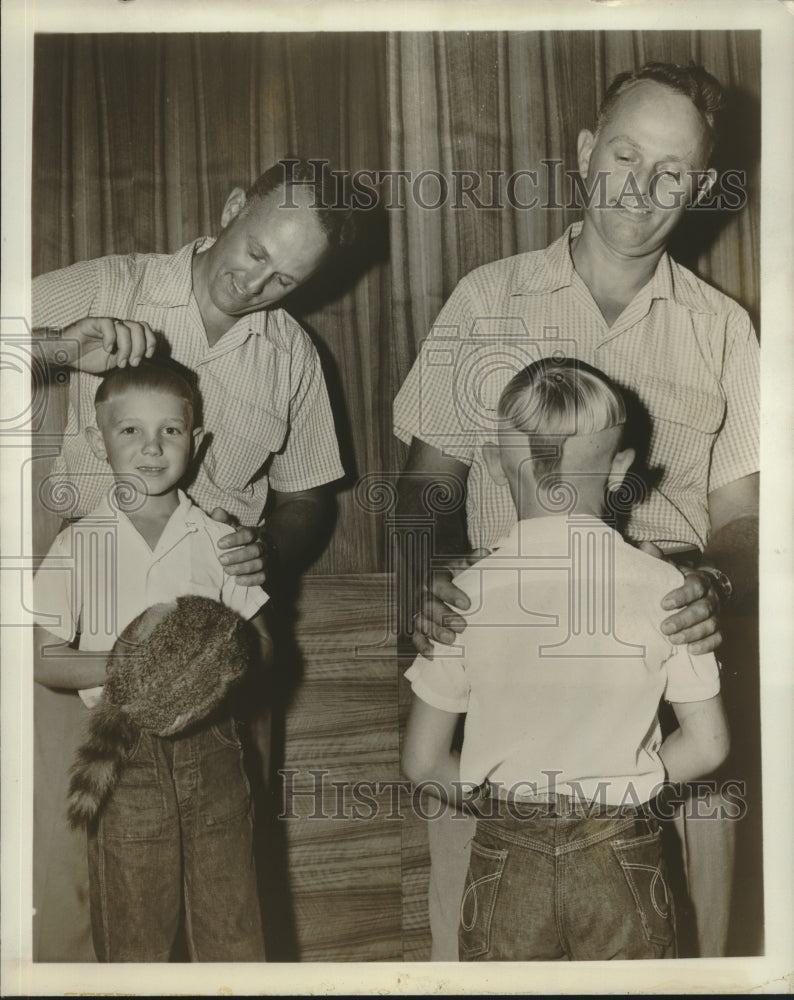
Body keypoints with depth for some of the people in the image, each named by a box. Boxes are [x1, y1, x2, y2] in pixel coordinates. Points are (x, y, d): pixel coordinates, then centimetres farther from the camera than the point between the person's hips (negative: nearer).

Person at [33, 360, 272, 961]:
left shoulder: (217, 540, 1)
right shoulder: (80, 546, -3)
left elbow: (263, 648, 5)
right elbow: (45, 662, -5)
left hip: (211, 747, 1)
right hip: (125, 751, -1)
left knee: (232, 924, 9)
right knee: (133, 931, 11)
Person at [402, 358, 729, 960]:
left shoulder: (462, 595, -11)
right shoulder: (663, 587, -11)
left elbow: (424, 762, -6)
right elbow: (708, 746, -3)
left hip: (506, 859, 0)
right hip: (624, 859, 0)